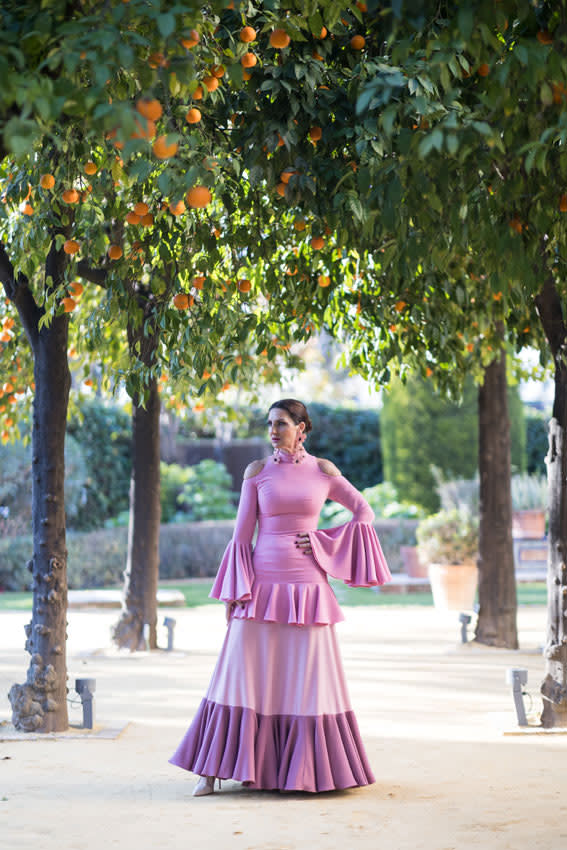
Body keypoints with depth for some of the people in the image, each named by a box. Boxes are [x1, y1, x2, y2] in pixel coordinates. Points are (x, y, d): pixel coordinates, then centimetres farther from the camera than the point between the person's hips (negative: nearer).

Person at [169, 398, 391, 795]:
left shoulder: (324, 471, 5)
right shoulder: (257, 471, 4)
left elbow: (364, 512, 12)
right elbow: (242, 534, 3)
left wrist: (324, 543, 0)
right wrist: (233, 592, -2)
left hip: (308, 585, 1)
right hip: (262, 583, 0)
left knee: (307, 679, 3)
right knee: (245, 674, -2)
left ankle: (307, 771, 14)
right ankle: (213, 770, 3)